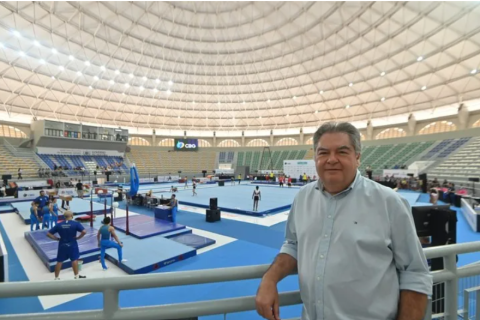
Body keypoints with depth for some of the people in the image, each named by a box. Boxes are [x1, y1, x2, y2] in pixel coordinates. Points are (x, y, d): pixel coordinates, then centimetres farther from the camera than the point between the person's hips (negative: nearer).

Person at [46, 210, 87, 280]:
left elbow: (48, 234, -1)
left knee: (59, 261, 16)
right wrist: (78, 237, -8)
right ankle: (77, 276, 19)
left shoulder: (58, 225, -3)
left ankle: (56, 278, 27)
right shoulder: (76, 224, -14)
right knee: (74, 260, 9)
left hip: (62, 245, 3)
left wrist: (57, 238, 4)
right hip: (72, 245, -3)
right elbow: (84, 232, -24)